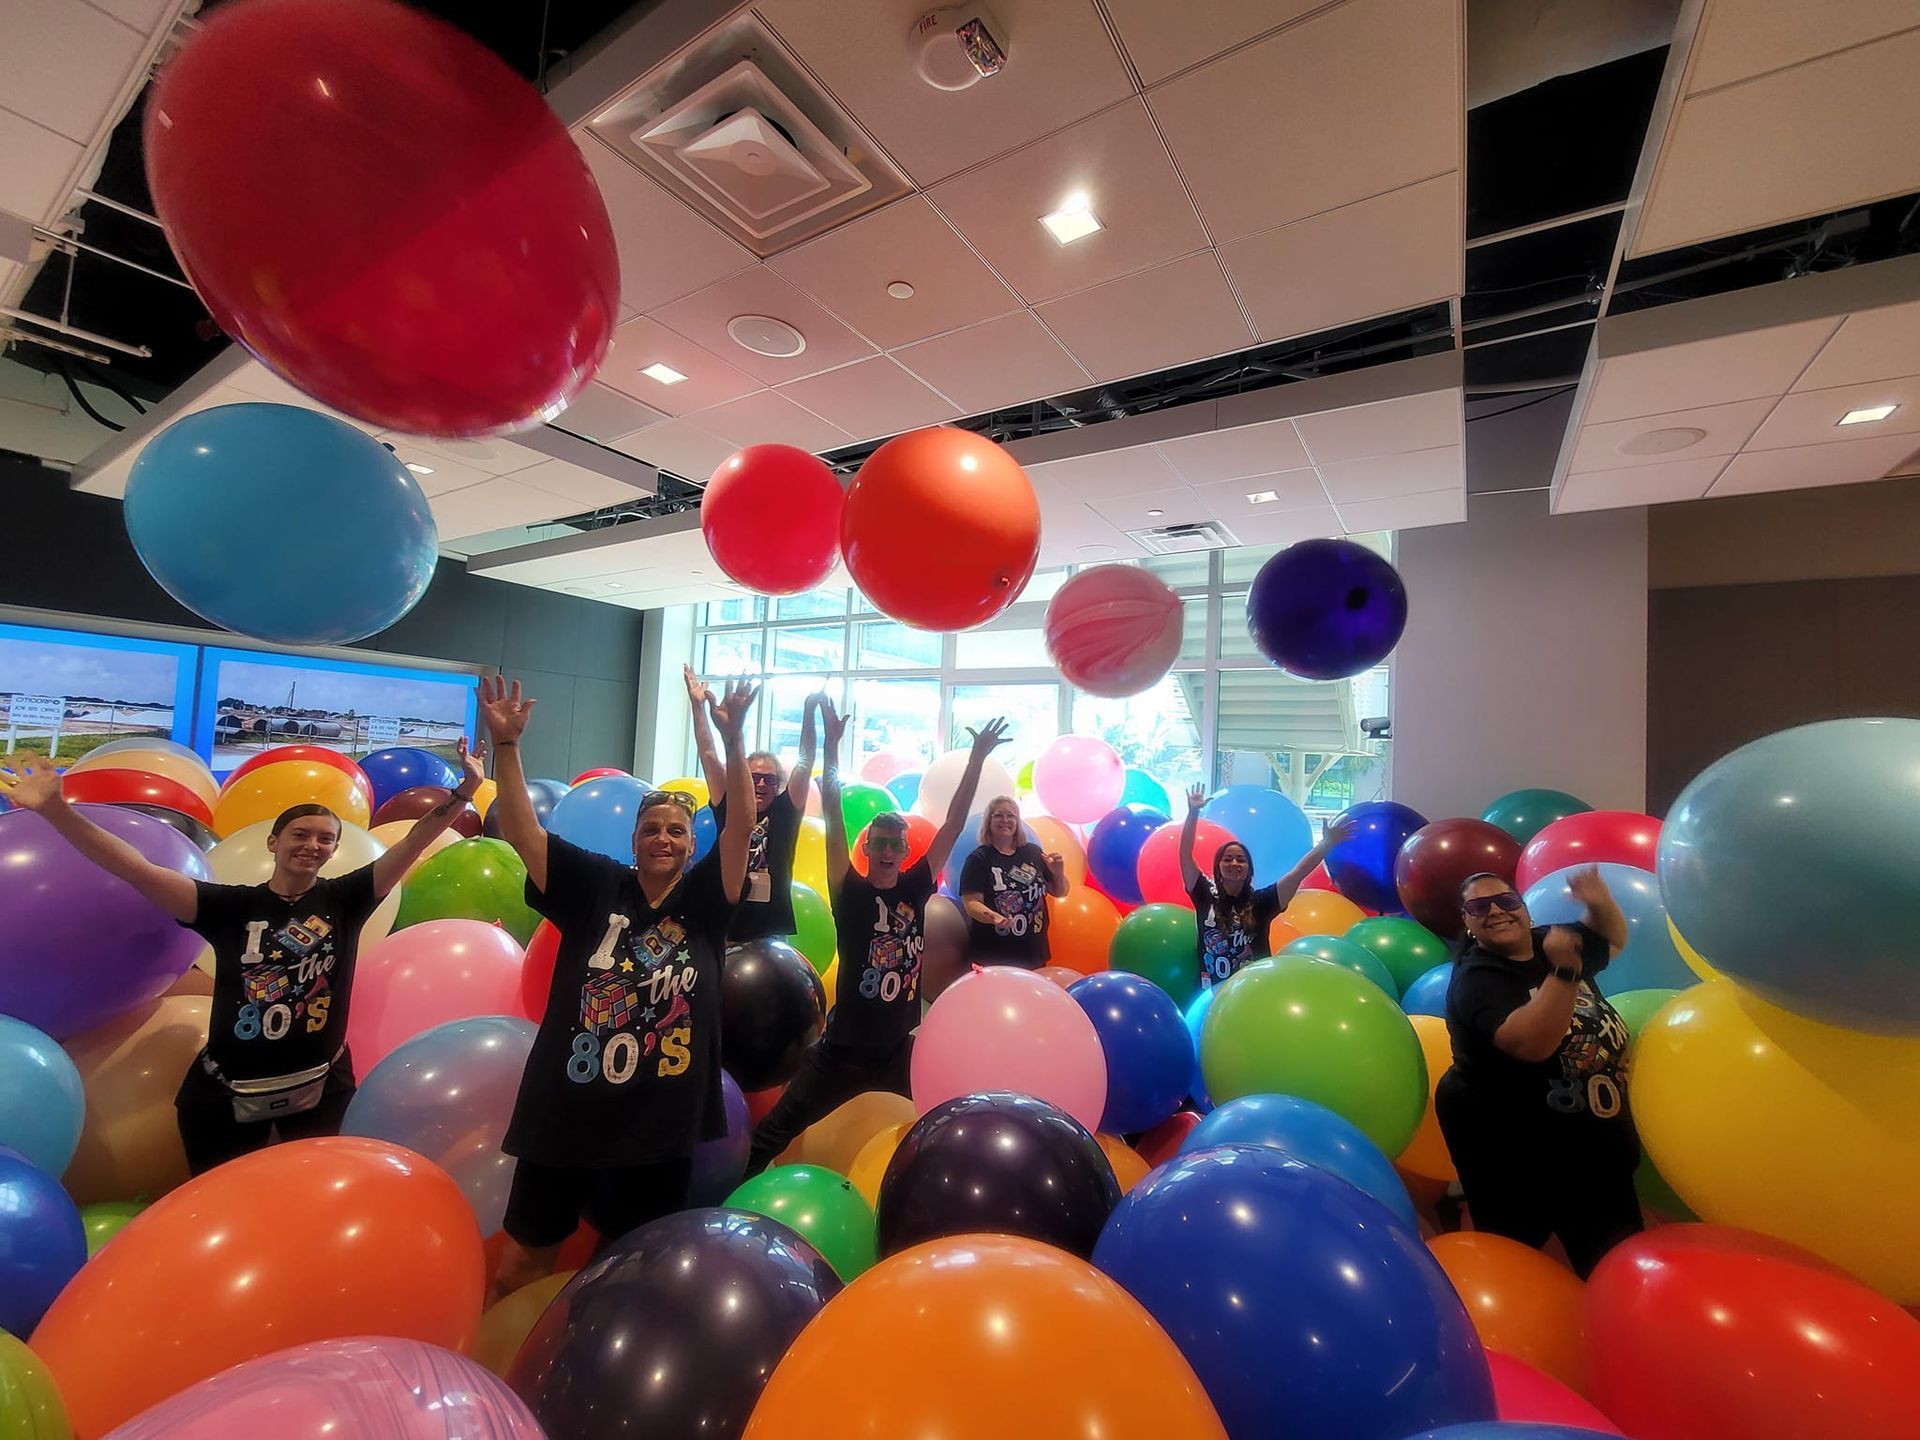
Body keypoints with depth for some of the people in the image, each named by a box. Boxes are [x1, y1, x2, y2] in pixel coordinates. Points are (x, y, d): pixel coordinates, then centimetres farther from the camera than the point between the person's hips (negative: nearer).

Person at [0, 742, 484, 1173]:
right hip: (227, 1094, 0)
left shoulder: (343, 899, -8)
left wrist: (462, 793, -28)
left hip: (320, 1088, 0)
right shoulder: (231, 905, -9)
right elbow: (137, 869, -16)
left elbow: (410, 846, -17)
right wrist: (54, 809, -26)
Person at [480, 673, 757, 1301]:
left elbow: (741, 827, -16)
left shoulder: (703, 898, -3)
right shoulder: (594, 886, -2)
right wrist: (505, 743, -20)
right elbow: (520, 830, -9)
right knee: (520, 1262, 17)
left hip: (660, 1124, 0)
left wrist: (732, 740, -25)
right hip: (566, 1110, 1)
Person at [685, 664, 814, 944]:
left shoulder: (784, 813, 3)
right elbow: (709, 755, 2)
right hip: (727, 931, 1)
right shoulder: (729, 809, 4)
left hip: (773, 935, 0)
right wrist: (697, 705, -1)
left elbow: (805, 763, -3)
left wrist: (809, 711, -10)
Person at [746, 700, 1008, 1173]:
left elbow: (953, 825, -6)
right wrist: (831, 743, -26)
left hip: (897, 1048, 3)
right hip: (843, 1048, -3)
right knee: (774, 1132, 4)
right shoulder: (850, 893, -10)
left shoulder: (915, 888, -3)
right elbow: (834, 823, -20)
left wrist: (977, 757, -9)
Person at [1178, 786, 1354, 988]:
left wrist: (1327, 843, -12)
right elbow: (1185, 855, -5)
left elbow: (1299, 872, -4)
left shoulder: (1261, 901, 2)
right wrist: (1193, 812, -11)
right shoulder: (1206, 897, 1)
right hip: (1213, 992, 0)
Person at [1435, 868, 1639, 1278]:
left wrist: (1600, 903, -1)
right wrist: (1564, 971, -41)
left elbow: (1613, 940, 20)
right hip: (1517, 1148, -7)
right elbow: (1532, 1042, -37)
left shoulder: (1548, 943, 1)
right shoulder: (1476, 977, -22)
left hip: (1591, 1140, 7)